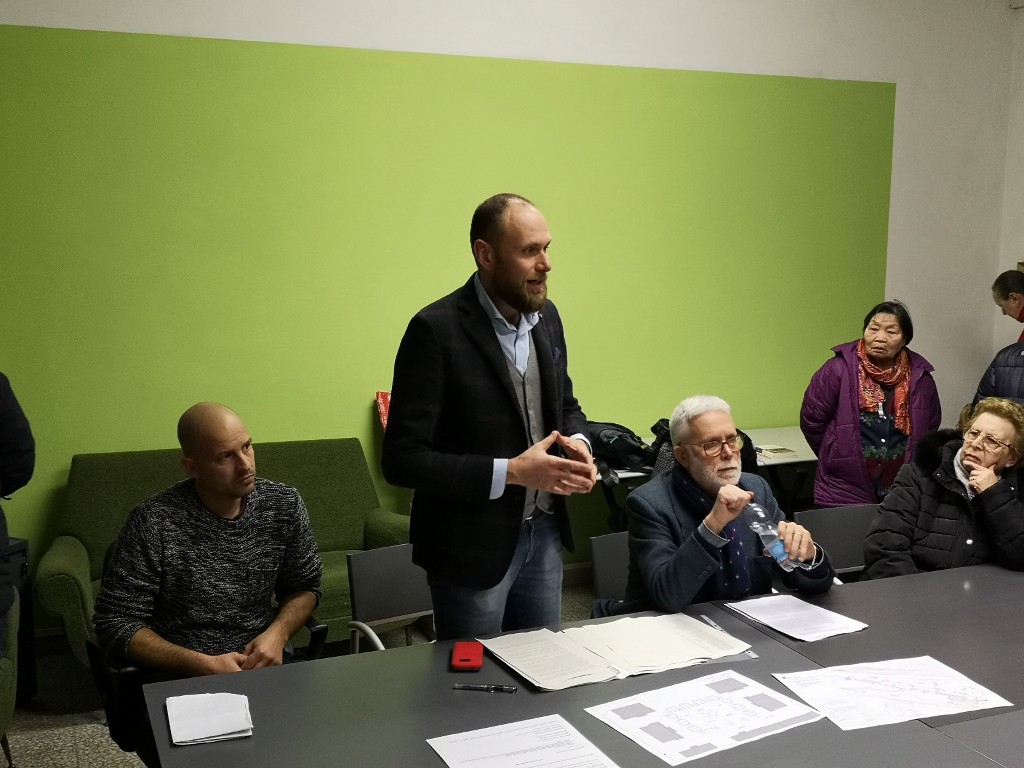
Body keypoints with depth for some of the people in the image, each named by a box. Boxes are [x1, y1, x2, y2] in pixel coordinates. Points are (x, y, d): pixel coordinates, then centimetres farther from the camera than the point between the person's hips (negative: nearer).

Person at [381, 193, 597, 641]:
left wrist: (577, 443, -5)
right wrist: (511, 472, -24)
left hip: (544, 534, 6)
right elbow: (402, 459, -20)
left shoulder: (546, 317, 3)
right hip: (472, 544, -6)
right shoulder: (437, 330, -18)